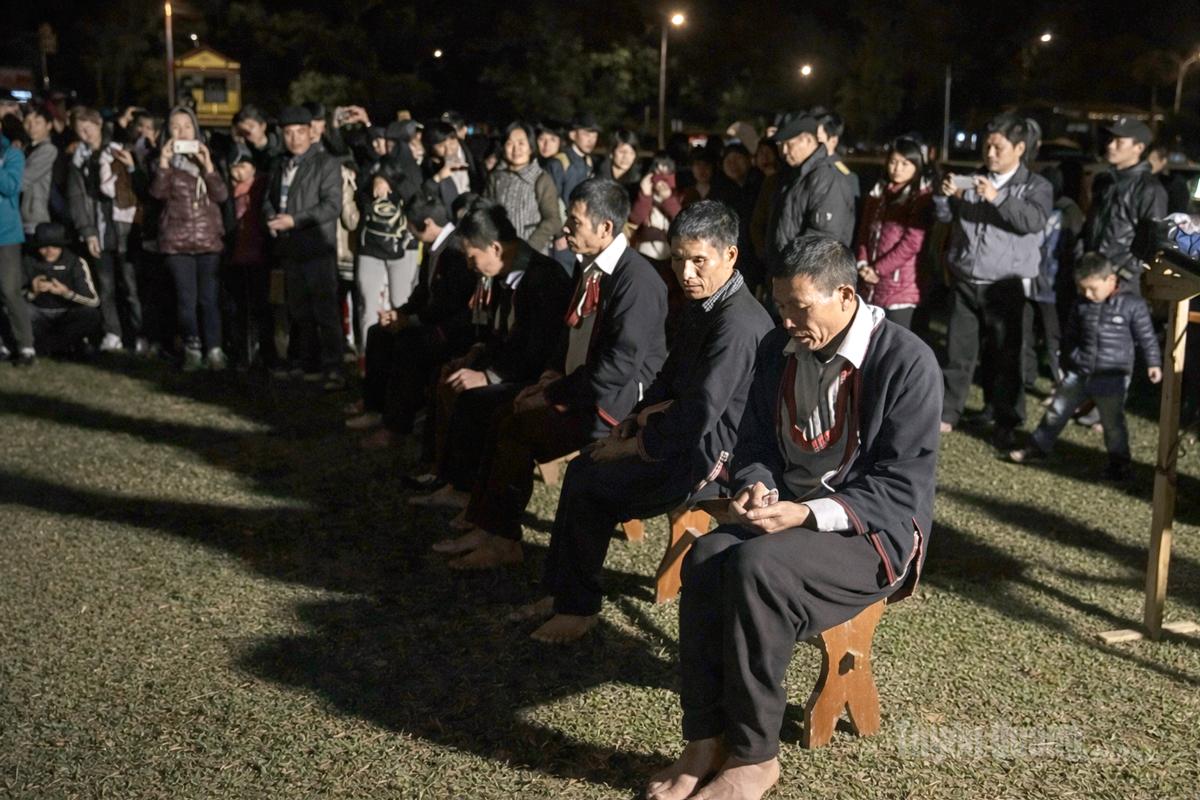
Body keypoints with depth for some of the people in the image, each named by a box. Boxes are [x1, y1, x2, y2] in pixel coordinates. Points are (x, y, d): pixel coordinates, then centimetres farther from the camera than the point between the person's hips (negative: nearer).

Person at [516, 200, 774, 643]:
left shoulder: (739, 323, -26)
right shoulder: (704, 305, 7)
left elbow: (699, 415, -27)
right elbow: (671, 377, 20)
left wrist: (634, 447, -15)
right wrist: (636, 419, 4)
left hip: (711, 454, -10)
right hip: (689, 436, 10)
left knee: (590, 489, -13)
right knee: (581, 469, 10)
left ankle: (578, 608, 6)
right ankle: (560, 590, 18)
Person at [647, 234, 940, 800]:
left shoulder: (906, 361, -13)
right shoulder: (778, 349, 6)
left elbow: (902, 487, -15)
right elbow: (755, 445, 13)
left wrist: (808, 514, -25)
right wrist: (756, 489, -10)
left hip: (872, 531, -6)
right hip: (785, 511, 6)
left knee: (755, 565, -32)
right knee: (706, 557, -24)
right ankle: (705, 741, -16)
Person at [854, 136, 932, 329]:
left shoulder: (922, 197, -4)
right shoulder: (878, 192, 16)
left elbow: (912, 242, -12)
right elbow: (864, 232, 15)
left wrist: (878, 269, -11)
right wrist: (863, 264, -2)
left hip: (899, 287, -6)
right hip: (869, 285, 6)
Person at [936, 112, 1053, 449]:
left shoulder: (1036, 186, 1)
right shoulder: (972, 180, 12)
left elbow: (1034, 220, -17)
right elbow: (944, 216, 10)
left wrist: (996, 198, -27)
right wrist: (945, 195, -12)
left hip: (1005, 287, -4)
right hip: (965, 283, 4)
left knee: (1005, 356, 0)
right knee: (958, 351, 9)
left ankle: (1005, 425, 8)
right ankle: (947, 414, 18)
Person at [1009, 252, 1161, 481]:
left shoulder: (1133, 305, -10)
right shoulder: (1081, 305, 2)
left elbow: (1146, 337, -2)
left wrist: (1153, 363, -5)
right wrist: (1067, 361, 21)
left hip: (1112, 378, -4)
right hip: (1078, 372, 4)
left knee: (1112, 421, 5)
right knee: (1057, 410, 9)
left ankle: (1119, 462, 21)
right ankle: (1038, 447, 22)